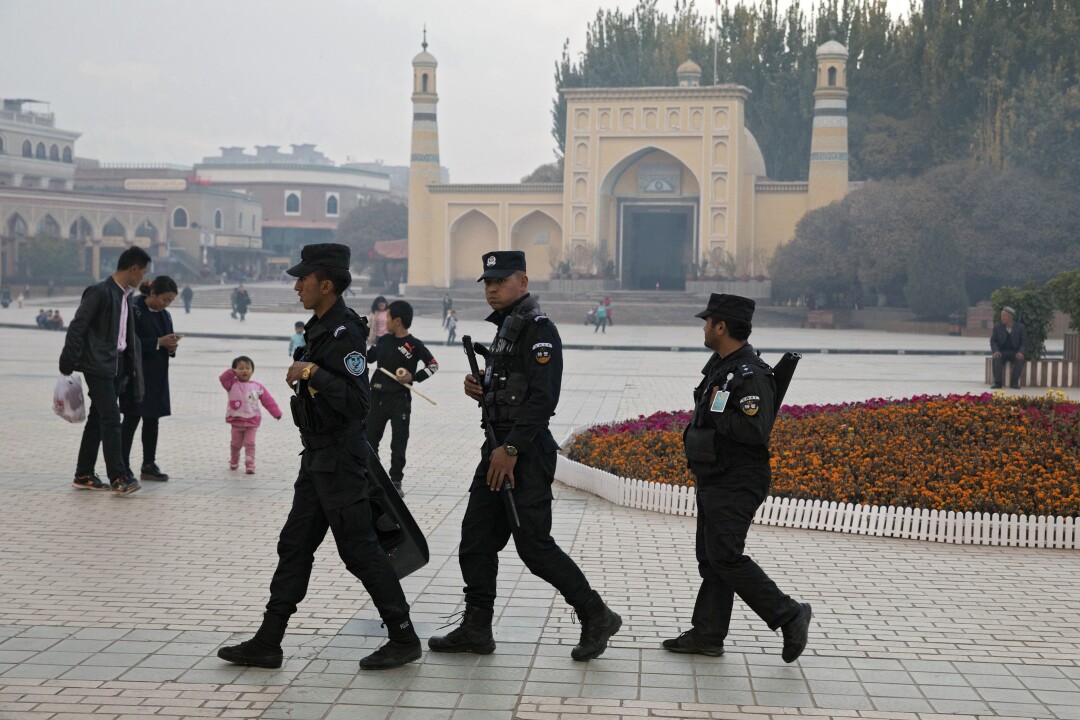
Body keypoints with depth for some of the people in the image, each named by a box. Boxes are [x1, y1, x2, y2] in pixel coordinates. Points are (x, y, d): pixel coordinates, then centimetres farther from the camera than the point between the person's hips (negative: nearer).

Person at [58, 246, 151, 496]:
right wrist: (67, 364, -15)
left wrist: (133, 365, 17)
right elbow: (76, 328, -14)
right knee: (111, 419, -12)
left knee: (98, 419, 12)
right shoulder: (100, 292, -12)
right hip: (99, 365, -9)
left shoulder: (126, 296, 14)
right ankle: (119, 477, -13)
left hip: (118, 366, 9)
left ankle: (83, 475, 19)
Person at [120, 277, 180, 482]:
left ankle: (149, 465, 16)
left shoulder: (165, 315, 12)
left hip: (157, 376, 7)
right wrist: (159, 342, -20)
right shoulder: (134, 310, -11)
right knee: (132, 419, -4)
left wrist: (171, 346, -6)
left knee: (152, 419, 9)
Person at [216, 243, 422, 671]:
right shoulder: (320, 329, 12)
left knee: (359, 550, -3)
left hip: (339, 460, -10)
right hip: (318, 458, 10)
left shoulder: (345, 334, -19)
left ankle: (404, 639, 8)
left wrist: (313, 373, -28)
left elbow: (356, 402, -27)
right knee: (294, 546, 10)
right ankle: (268, 643, 16)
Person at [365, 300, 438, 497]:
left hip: (400, 400, -5)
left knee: (398, 443, 1)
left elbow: (433, 364, -4)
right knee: (370, 440, 9)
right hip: (378, 398, 5)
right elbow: (367, 358, 18)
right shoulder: (383, 340, 5)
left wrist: (414, 377, -14)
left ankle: (396, 481, 12)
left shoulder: (414, 345, -10)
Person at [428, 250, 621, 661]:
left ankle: (596, 617, 6)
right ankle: (476, 629, 17)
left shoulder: (539, 330, -13)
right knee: (476, 540, 9)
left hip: (526, 453, -10)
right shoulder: (504, 329, 18)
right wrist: (480, 390, 5)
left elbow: (543, 398, -22)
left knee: (534, 545, -7)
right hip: (499, 448, 10)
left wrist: (512, 448, -23)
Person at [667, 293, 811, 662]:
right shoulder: (720, 365, 12)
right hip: (713, 480, 10)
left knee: (726, 557, -12)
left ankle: (789, 616, 0)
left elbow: (755, 430, -29)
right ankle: (707, 635, 19)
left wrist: (715, 412, -19)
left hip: (735, 486, -10)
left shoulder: (751, 375, -20)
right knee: (710, 558, 12)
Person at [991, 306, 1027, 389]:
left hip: (1015, 353, -1)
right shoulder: (997, 327, 1)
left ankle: (1014, 383, -25)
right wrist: (996, 351, -22)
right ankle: (997, 382, -32)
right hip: (1001, 353, 1)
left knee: (1020, 360, -34)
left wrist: (1020, 352, -23)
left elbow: (1024, 342, -3)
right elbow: (993, 341, 0)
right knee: (996, 358, -34)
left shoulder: (1020, 327, -1)